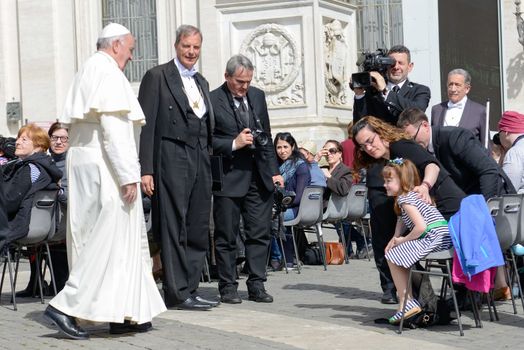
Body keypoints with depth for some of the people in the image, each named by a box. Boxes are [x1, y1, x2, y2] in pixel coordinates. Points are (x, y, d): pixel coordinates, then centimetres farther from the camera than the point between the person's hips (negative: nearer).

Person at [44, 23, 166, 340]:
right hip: (104, 169, -10)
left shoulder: (87, 71, 19)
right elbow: (113, 127, -20)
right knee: (109, 240, -7)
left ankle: (121, 314, 12)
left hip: (84, 164, 10)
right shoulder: (107, 71, -11)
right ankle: (67, 306, -11)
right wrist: (128, 175, -21)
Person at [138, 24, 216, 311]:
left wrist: (209, 163, 12)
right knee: (174, 228, -4)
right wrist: (146, 169, -15)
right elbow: (146, 126, -8)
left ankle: (189, 289, 15)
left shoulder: (201, 82, 20)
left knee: (199, 230, 8)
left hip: (200, 162, 7)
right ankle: (177, 292, 0)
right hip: (172, 160, -7)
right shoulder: (157, 77, -2)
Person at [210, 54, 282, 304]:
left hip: (259, 176, 5)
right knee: (226, 236, 3)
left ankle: (256, 285, 12)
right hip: (228, 177, -5)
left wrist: (273, 170, 12)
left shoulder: (257, 96, 12)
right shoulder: (212, 100, -6)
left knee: (260, 233, 5)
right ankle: (228, 286, 12)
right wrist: (233, 144, -18)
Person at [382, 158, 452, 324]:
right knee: (396, 253, 21)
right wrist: (395, 238, 12)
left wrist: (403, 240, -7)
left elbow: (421, 226, -21)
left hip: (433, 238, -10)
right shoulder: (413, 194, 21)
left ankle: (406, 304, -5)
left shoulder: (404, 199, -10)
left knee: (392, 256, -3)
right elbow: (403, 220, 29)